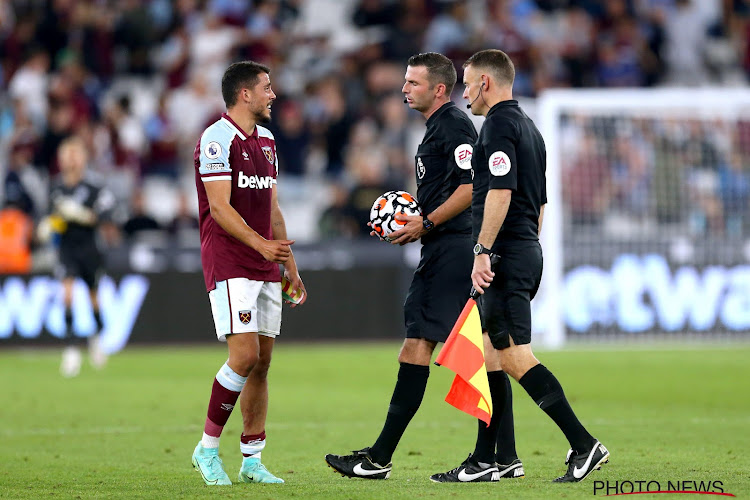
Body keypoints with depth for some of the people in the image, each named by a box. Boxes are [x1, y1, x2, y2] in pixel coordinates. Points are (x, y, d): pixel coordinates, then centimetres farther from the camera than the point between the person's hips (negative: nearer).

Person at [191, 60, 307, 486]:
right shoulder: (218, 139, -10)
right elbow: (220, 208, -17)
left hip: (266, 270, 8)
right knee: (245, 355, -16)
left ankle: (252, 459, 10)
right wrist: (261, 244, -27)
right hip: (229, 264, -8)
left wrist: (290, 263, 19)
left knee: (262, 362, 5)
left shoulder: (266, 140, 17)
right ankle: (208, 448, -3)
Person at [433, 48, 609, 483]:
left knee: (516, 356, -12)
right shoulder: (529, 127, 20)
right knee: (491, 356, 11)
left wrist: (483, 251, -22)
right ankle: (484, 460, 13)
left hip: (506, 253, -10)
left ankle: (584, 445, -17)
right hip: (528, 252, 10)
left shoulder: (500, 124, -11)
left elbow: (501, 191, -21)